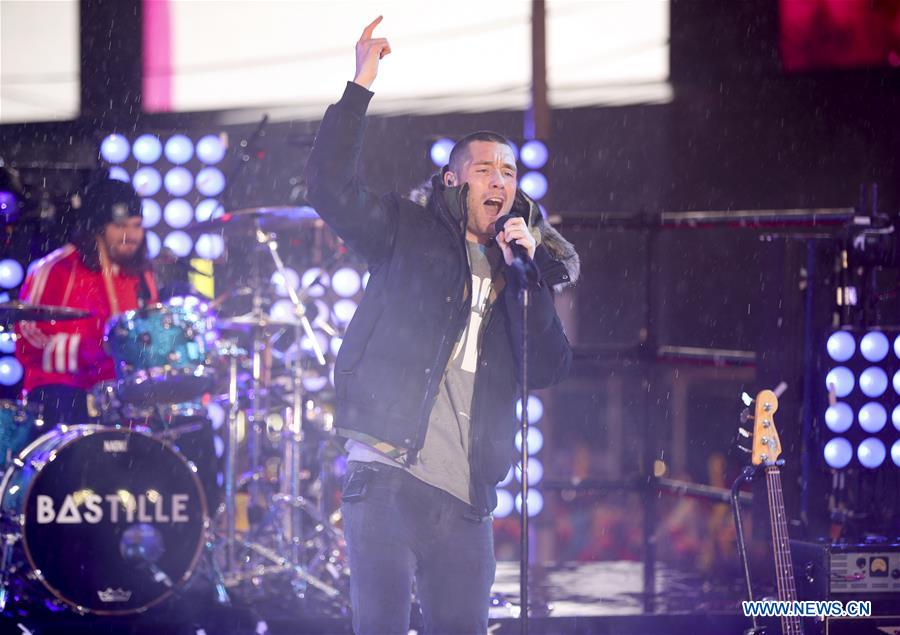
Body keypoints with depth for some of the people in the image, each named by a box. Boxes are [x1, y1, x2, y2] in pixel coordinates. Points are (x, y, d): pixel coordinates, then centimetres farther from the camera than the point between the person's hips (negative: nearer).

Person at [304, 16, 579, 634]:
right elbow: (330, 186, -5)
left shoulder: (519, 274, 20)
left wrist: (532, 269, -1)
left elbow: (551, 368, 8)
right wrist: (362, 85, -9)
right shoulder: (410, 234, 10)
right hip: (387, 473, -4)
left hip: (463, 494, 4)